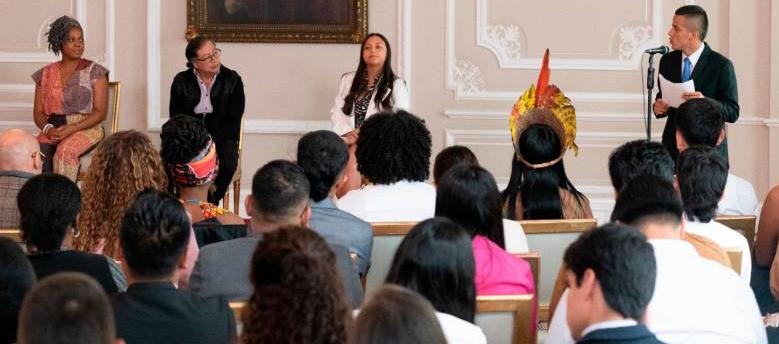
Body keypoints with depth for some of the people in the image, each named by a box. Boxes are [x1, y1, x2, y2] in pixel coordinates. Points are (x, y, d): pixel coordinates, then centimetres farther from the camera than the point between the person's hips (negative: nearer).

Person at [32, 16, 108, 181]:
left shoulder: (95, 72, 3)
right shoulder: (45, 74, 13)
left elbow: (100, 112, -4)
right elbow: (38, 113, 13)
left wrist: (72, 128, -17)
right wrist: (48, 129, -11)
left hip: (86, 129, -3)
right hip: (53, 130, 3)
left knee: (65, 150, -36)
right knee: (39, 152, -31)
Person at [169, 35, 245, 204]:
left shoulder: (232, 80, 0)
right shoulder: (181, 82, 4)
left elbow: (234, 121, -4)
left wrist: (211, 142, -18)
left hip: (221, 137, -1)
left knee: (227, 161, -33)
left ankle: (210, 203, -14)